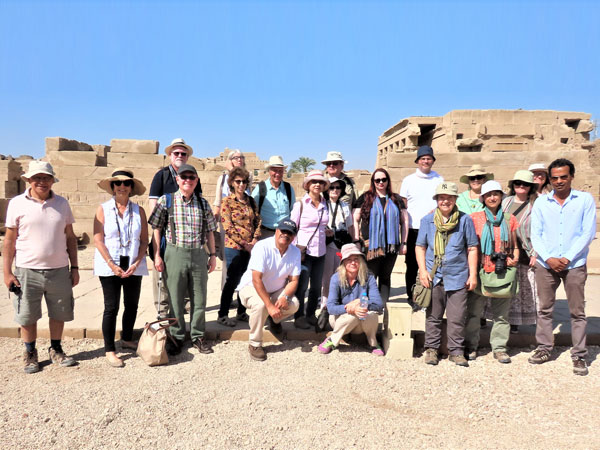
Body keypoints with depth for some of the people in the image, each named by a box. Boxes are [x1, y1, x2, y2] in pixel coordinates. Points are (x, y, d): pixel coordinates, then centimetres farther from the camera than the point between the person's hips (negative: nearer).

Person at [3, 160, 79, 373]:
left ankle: (56, 350, 30)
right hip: (27, 271, -2)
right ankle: (30, 354, 28)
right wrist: (7, 272, -3)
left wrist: (74, 267, 6)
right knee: (27, 316, 9)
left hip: (59, 270, 2)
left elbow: (70, 237, 9)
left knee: (59, 314, 12)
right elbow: (10, 240, 1)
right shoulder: (17, 203, -1)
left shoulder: (62, 203, 6)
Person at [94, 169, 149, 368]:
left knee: (132, 304, 12)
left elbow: (144, 240, 4)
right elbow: (98, 240, -5)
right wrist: (112, 265, -13)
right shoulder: (103, 209, 0)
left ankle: (127, 339, 34)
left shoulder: (138, 211, 5)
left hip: (134, 266, 3)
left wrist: (136, 263, -9)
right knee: (111, 307, -2)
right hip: (109, 266, -3)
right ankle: (109, 350, 9)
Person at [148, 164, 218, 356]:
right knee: (175, 299, 6)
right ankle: (177, 337, 21)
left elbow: (209, 231, 12)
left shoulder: (203, 203, 8)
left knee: (199, 298, 8)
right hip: (175, 252, -2)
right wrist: (157, 255, -4)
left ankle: (198, 336, 23)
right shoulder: (166, 201, 0)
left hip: (198, 254, 2)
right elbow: (157, 228, 1)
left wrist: (212, 254, 9)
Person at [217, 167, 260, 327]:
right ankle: (223, 315, 10)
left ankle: (242, 312, 23)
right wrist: (245, 244, -12)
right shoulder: (227, 202, -4)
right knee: (233, 280, -2)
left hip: (250, 247, 5)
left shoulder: (250, 201, 12)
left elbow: (257, 221, 10)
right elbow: (228, 227, -10)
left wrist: (254, 240, -6)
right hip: (234, 247, -5)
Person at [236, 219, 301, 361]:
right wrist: (270, 306, -36)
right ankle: (254, 344, -14)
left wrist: (285, 297, -27)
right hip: (251, 287, -5)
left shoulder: (295, 252, -7)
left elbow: (294, 280, -6)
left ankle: (274, 320, 15)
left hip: (276, 290, 5)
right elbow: (256, 280, -31)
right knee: (260, 305, -36)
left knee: (294, 304, -21)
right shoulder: (262, 247, -25)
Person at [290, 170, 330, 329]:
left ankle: (311, 314, 27)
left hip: (320, 250, 5)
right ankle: (299, 317, 14)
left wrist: (327, 231, 4)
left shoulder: (324, 204, 9)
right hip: (304, 250, -5)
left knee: (316, 286, 11)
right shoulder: (300, 204, -5)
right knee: (301, 286, -1)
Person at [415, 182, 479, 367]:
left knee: (457, 317, 3)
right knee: (433, 316, 10)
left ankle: (456, 351, 17)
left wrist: (473, 274, 2)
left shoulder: (465, 220, 3)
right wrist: (423, 270, -3)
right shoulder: (427, 220, 6)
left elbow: (472, 248, 6)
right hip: (433, 276, 1)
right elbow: (420, 246, 8)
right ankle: (432, 348, 23)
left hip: (457, 276, -1)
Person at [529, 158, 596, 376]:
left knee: (577, 312, 4)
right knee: (544, 309, 9)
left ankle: (579, 355, 13)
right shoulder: (541, 202, 5)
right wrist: (549, 258, -10)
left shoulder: (585, 199, 1)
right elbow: (535, 234, 2)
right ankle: (544, 349, 21)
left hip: (575, 265, -2)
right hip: (546, 265, 2)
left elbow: (588, 233, -4)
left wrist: (567, 258, -11)